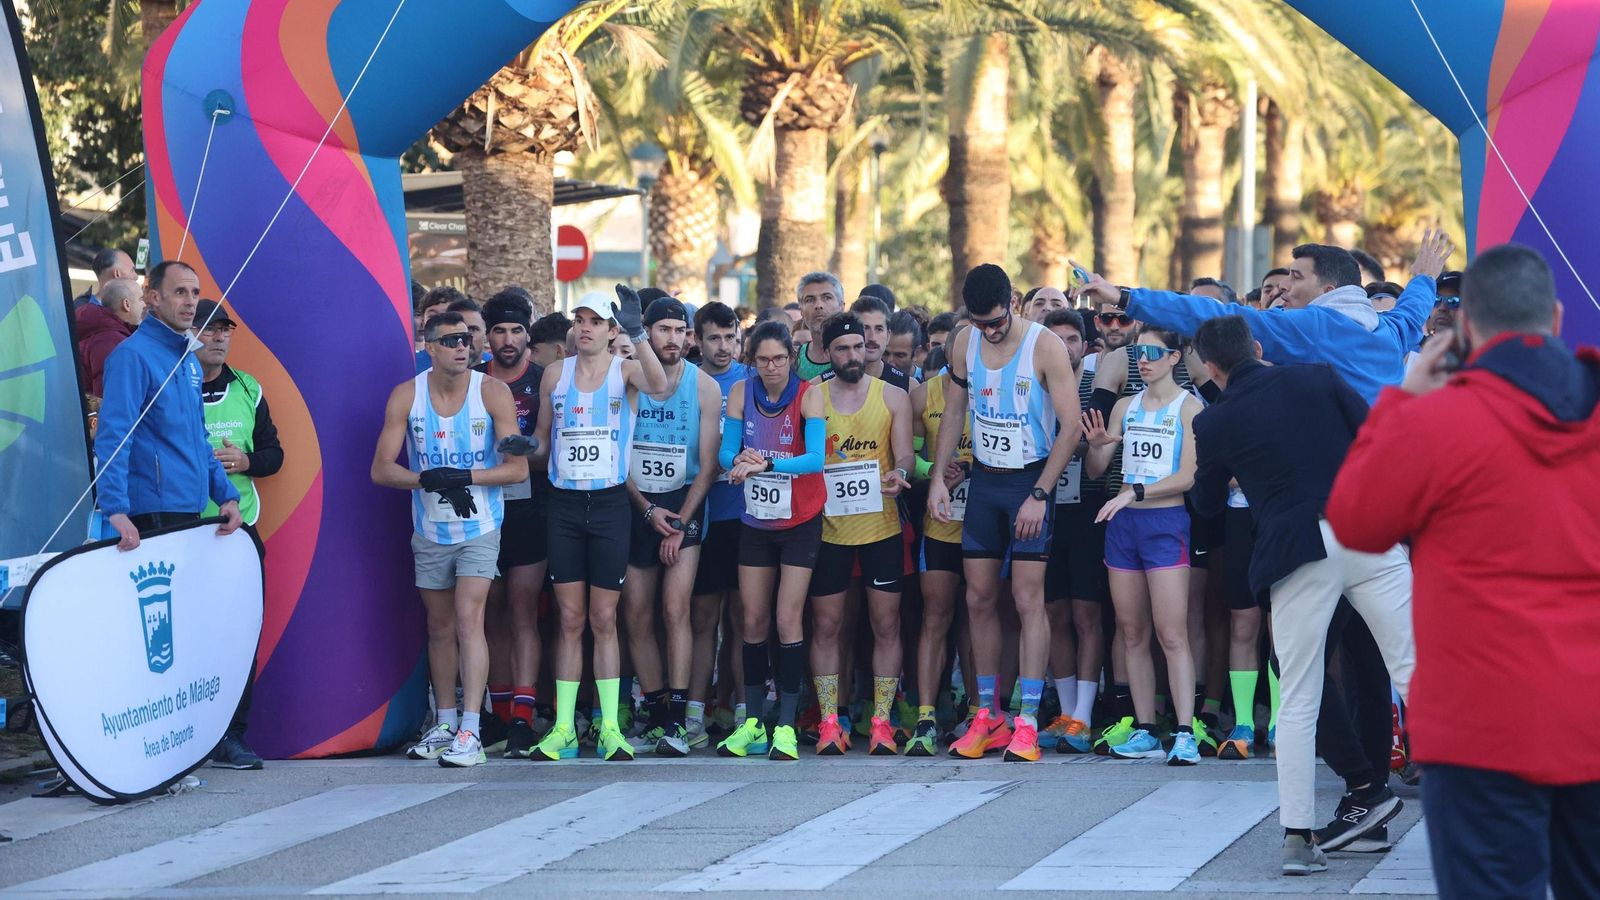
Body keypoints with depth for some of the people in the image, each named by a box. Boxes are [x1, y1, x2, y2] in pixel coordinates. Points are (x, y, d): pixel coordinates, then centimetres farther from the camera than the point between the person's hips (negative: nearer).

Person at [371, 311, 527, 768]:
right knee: (439, 627, 12)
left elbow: (517, 467, -10)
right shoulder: (406, 396, -3)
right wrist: (427, 479, -21)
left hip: (480, 529, -3)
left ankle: (471, 732, -19)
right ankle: (444, 724, 24)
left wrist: (465, 477, -23)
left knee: (468, 617, -16)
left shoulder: (493, 392, -9)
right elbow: (381, 469, -4)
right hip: (429, 531, 3)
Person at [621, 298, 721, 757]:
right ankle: (655, 716, 10)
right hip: (634, 506, 2)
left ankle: (677, 720, -16)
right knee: (637, 619, 2)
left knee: (675, 609, -15)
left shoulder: (704, 387, -1)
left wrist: (681, 522, -8)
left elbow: (708, 464, -1)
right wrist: (649, 510, -8)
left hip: (684, 505, -2)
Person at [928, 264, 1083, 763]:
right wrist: (937, 478, 3)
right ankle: (988, 717, 13)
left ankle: (1027, 722, -10)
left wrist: (1040, 495, -18)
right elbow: (954, 415, 13)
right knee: (979, 599, 5)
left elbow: (1071, 426, -15)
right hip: (984, 479, 5)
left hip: (1031, 480, -5)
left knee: (1028, 598, -9)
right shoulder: (964, 344, 3)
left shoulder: (1045, 346, -14)